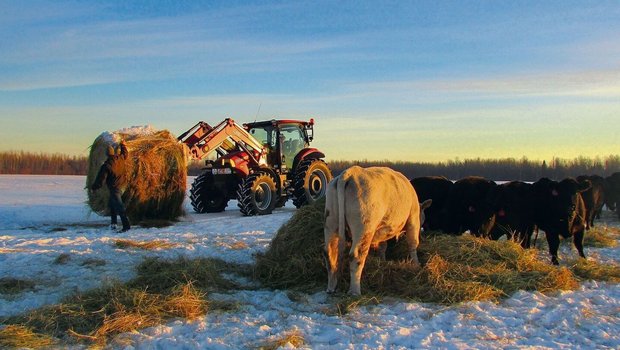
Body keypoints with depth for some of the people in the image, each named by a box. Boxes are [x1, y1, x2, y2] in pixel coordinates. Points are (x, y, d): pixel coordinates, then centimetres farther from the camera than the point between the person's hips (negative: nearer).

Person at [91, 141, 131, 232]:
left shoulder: (106, 165, -20)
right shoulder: (121, 158, -3)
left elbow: (101, 179, -14)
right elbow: (126, 154, 23)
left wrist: (93, 187, 1)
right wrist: (123, 145, 39)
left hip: (114, 187, -8)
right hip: (121, 184, 8)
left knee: (119, 206, -11)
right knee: (112, 203, 23)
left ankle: (126, 225, -19)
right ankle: (113, 223, 24)